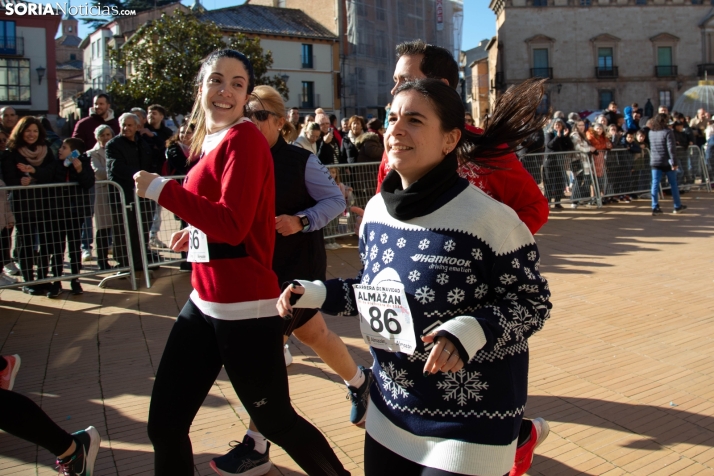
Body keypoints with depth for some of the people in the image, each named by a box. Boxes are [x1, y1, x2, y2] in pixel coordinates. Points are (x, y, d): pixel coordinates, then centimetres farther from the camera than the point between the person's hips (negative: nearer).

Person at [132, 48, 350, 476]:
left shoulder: (244, 137, -12)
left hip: (245, 308, -8)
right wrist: (197, 231, 9)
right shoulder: (209, 140, 12)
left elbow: (233, 225, -22)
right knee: (164, 424, 14)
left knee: (276, 422, 9)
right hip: (204, 302, 8)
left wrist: (161, 189, -17)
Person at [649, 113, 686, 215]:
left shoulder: (651, 132, 4)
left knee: (655, 184, 1)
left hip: (655, 162, 4)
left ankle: (655, 208, -4)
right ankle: (677, 206, 19)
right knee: (673, 184, 10)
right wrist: (674, 162, -14)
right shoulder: (668, 132, -13)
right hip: (667, 162, -4)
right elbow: (671, 148, -16)